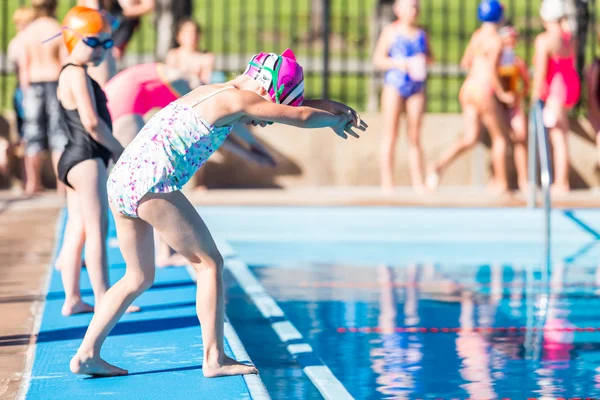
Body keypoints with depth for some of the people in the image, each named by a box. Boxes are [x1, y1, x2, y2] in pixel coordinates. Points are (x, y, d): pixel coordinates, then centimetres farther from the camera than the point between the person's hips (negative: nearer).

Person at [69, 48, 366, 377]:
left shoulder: (209, 92, 24)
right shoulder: (237, 98, -3)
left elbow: (291, 105, 32)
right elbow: (300, 116, 0)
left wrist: (330, 108, 27)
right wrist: (336, 120, 18)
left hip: (121, 179, 9)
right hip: (152, 183, -9)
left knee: (139, 277, 18)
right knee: (209, 264, 2)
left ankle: (86, 355, 13)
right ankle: (214, 359, 2)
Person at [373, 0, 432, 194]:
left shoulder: (421, 34, 12)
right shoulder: (390, 32, 1)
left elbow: (429, 56, 20)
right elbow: (378, 59, -2)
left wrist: (424, 60, -3)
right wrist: (399, 64, -15)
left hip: (417, 88, 4)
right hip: (394, 85, -4)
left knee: (414, 136, 4)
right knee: (390, 135, -4)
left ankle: (418, 182, 5)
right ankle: (387, 182, -3)